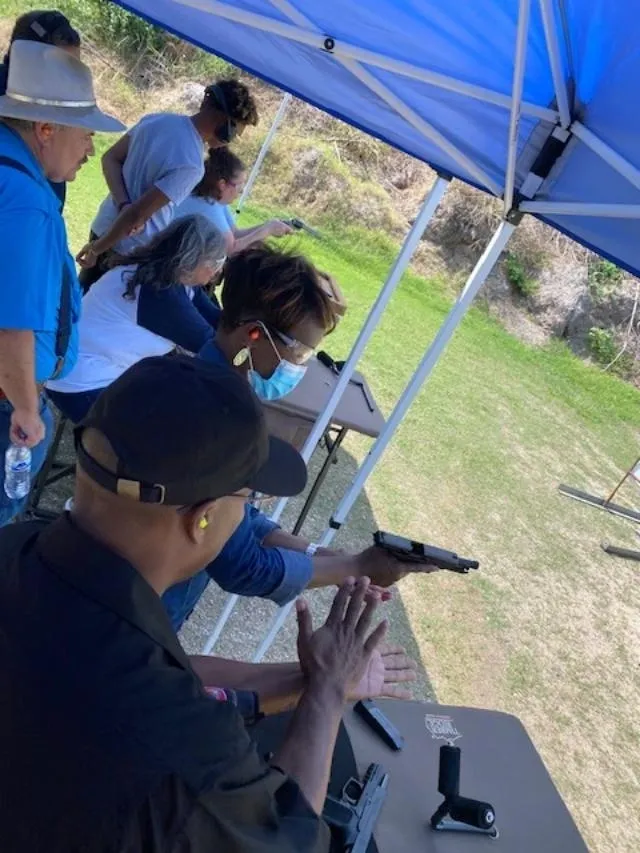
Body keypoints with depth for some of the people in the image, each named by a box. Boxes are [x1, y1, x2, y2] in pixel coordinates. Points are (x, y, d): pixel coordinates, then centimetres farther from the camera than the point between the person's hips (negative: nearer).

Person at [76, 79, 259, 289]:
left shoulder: (155, 119, -4)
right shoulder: (190, 165, -28)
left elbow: (110, 159, 0)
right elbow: (137, 214, -28)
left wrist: (123, 205, -14)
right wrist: (97, 249, -17)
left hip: (102, 227, 7)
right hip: (130, 252, -7)